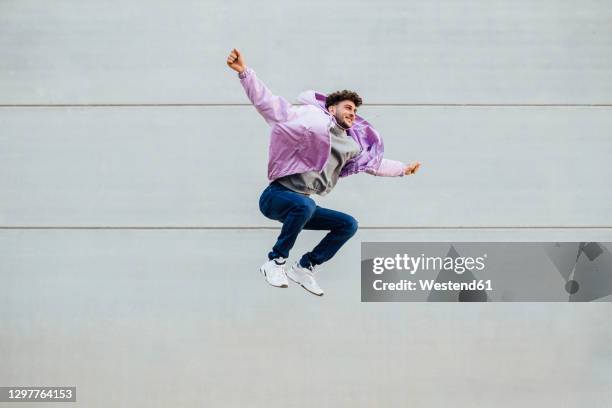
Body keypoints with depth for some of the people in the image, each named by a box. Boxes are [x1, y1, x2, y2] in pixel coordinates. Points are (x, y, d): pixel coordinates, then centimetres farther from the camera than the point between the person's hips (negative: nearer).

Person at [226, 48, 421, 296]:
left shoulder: (351, 145, 14)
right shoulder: (310, 118, -8)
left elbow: (374, 163, 30)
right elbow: (268, 103, -14)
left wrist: (403, 169, 31)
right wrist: (244, 72, -23)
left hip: (301, 207, 8)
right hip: (275, 196, -8)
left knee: (349, 225, 3)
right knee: (305, 205, -39)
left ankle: (305, 268, 6)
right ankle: (275, 262, -21)